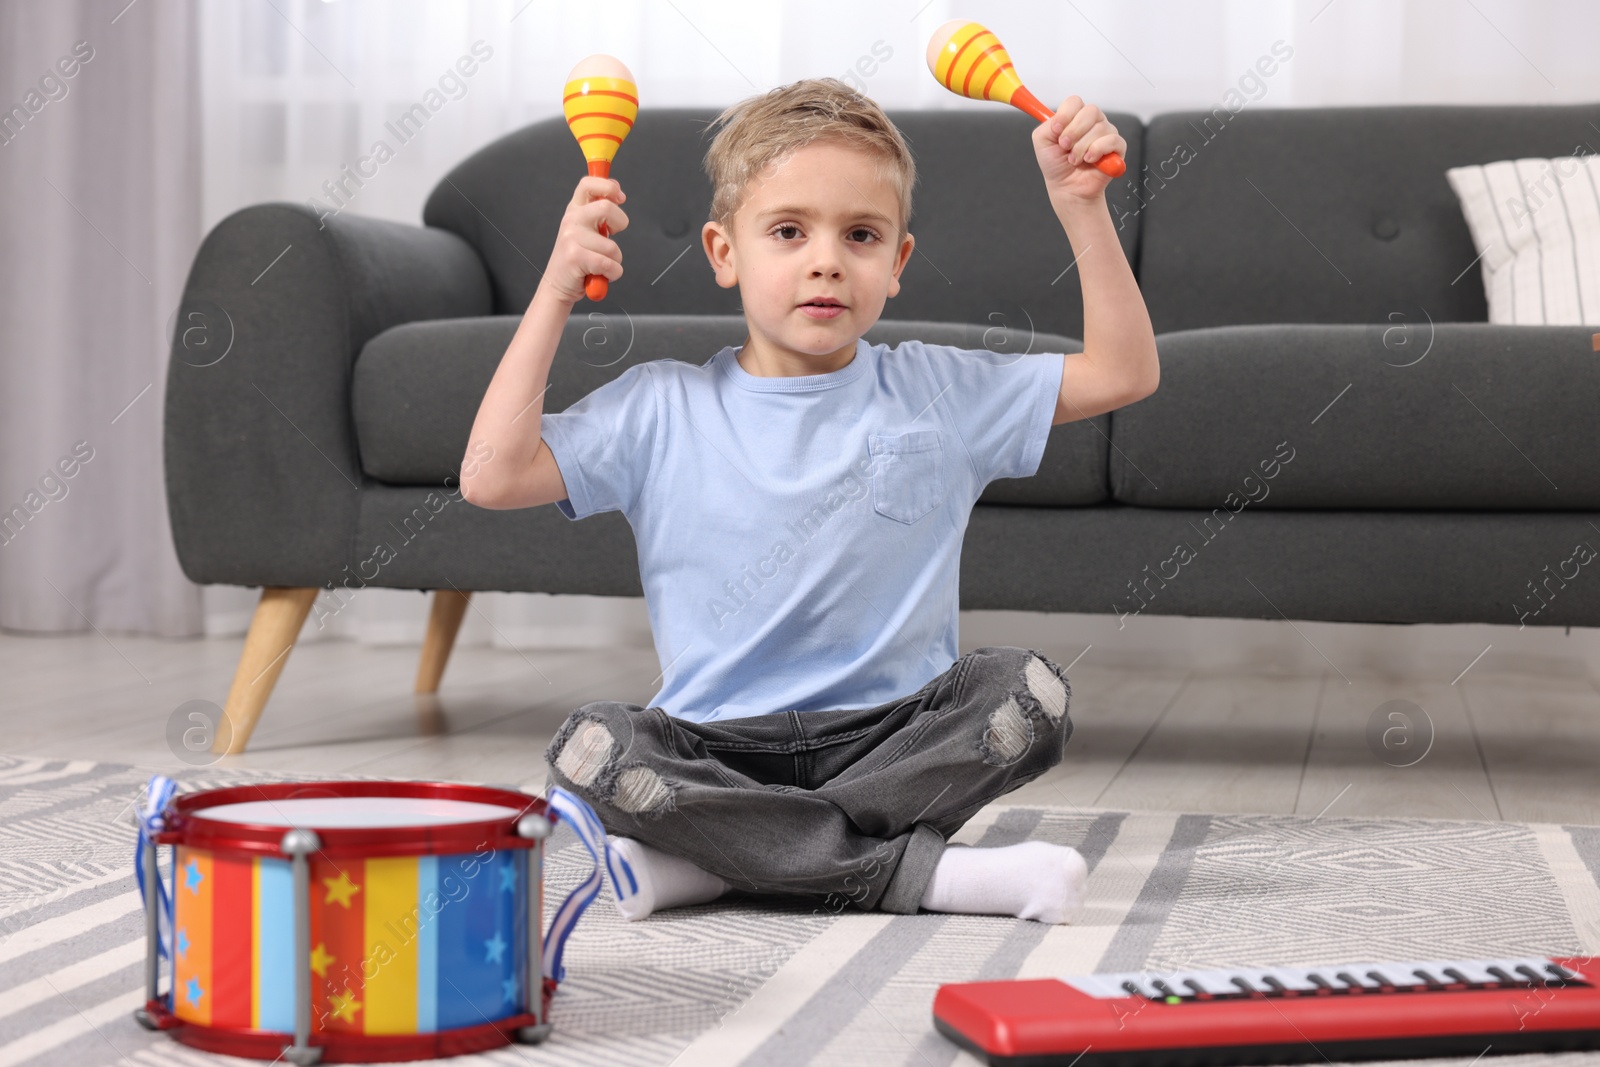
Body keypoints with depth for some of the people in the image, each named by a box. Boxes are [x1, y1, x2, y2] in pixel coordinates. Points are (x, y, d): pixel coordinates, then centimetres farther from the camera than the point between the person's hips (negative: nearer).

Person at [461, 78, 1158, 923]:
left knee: (1028, 691, -26)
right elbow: (491, 478, -4)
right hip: (720, 747, -1)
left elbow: (1122, 372, 7)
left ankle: (714, 859, -23)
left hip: (898, 735, 1)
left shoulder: (937, 393, 7)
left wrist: (1082, 209, -3)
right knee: (591, 748, -29)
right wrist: (556, 291, -5)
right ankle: (921, 871, -26)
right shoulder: (661, 410, 4)